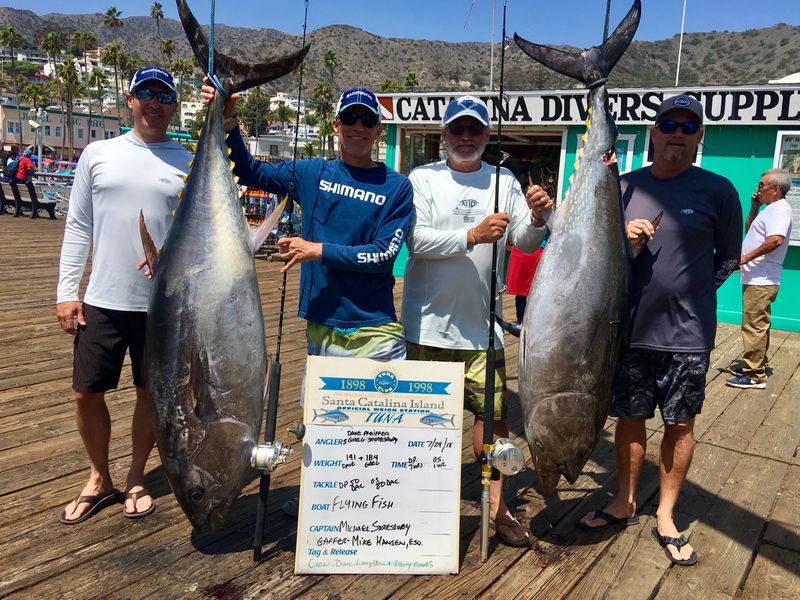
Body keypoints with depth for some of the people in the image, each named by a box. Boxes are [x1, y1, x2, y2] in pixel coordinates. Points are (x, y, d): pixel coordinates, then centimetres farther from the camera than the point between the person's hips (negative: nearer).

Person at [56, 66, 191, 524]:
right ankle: (99, 480, 30)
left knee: (152, 393, 10)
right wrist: (67, 292, 1)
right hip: (102, 301, 1)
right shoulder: (98, 154, 5)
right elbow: (78, 227, 6)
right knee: (88, 393, 7)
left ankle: (137, 479, 31)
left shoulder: (189, 164, 2)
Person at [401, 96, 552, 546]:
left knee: (494, 413, 3)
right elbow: (416, 240, -13)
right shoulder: (423, 179, 0)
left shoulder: (505, 182, 8)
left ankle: (497, 506, 19)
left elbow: (524, 243, 4)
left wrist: (536, 217, -16)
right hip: (428, 323, -2)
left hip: (481, 325, 2)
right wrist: (472, 235, -22)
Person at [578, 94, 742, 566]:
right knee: (630, 417, 13)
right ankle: (626, 502, 31)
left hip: (687, 334, -2)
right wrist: (621, 237, -10)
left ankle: (666, 518, 25)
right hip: (631, 329, 2)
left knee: (680, 424, 8)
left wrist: (688, 292, -2)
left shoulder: (718, 190, -2)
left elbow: (728, 258, 6)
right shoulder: (626, 186, 5)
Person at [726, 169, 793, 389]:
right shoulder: (771, 209, 18)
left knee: (754, 327, -9)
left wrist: (746, 257, -24)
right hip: (758, 280, 11)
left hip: (761, 281, -11)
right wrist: (755, 208, 15)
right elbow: (749, 231, 28)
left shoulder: (780, 209, -13)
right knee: (758, 326, 17)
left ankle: (755, 376, -5)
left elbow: (776, 239, -28)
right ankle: (755, 367, 27)